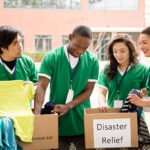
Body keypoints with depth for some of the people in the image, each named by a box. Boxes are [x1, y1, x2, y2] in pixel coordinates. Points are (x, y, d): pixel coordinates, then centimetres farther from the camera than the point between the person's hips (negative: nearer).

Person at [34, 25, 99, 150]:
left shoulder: (92, 61, 0)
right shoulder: (52, 57, -6)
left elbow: (88, 90, -2)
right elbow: (42, 86, -12)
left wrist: (68, 106, -16)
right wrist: (37, 112, -27)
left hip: (82, 123, 2)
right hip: (57, 122, -1)